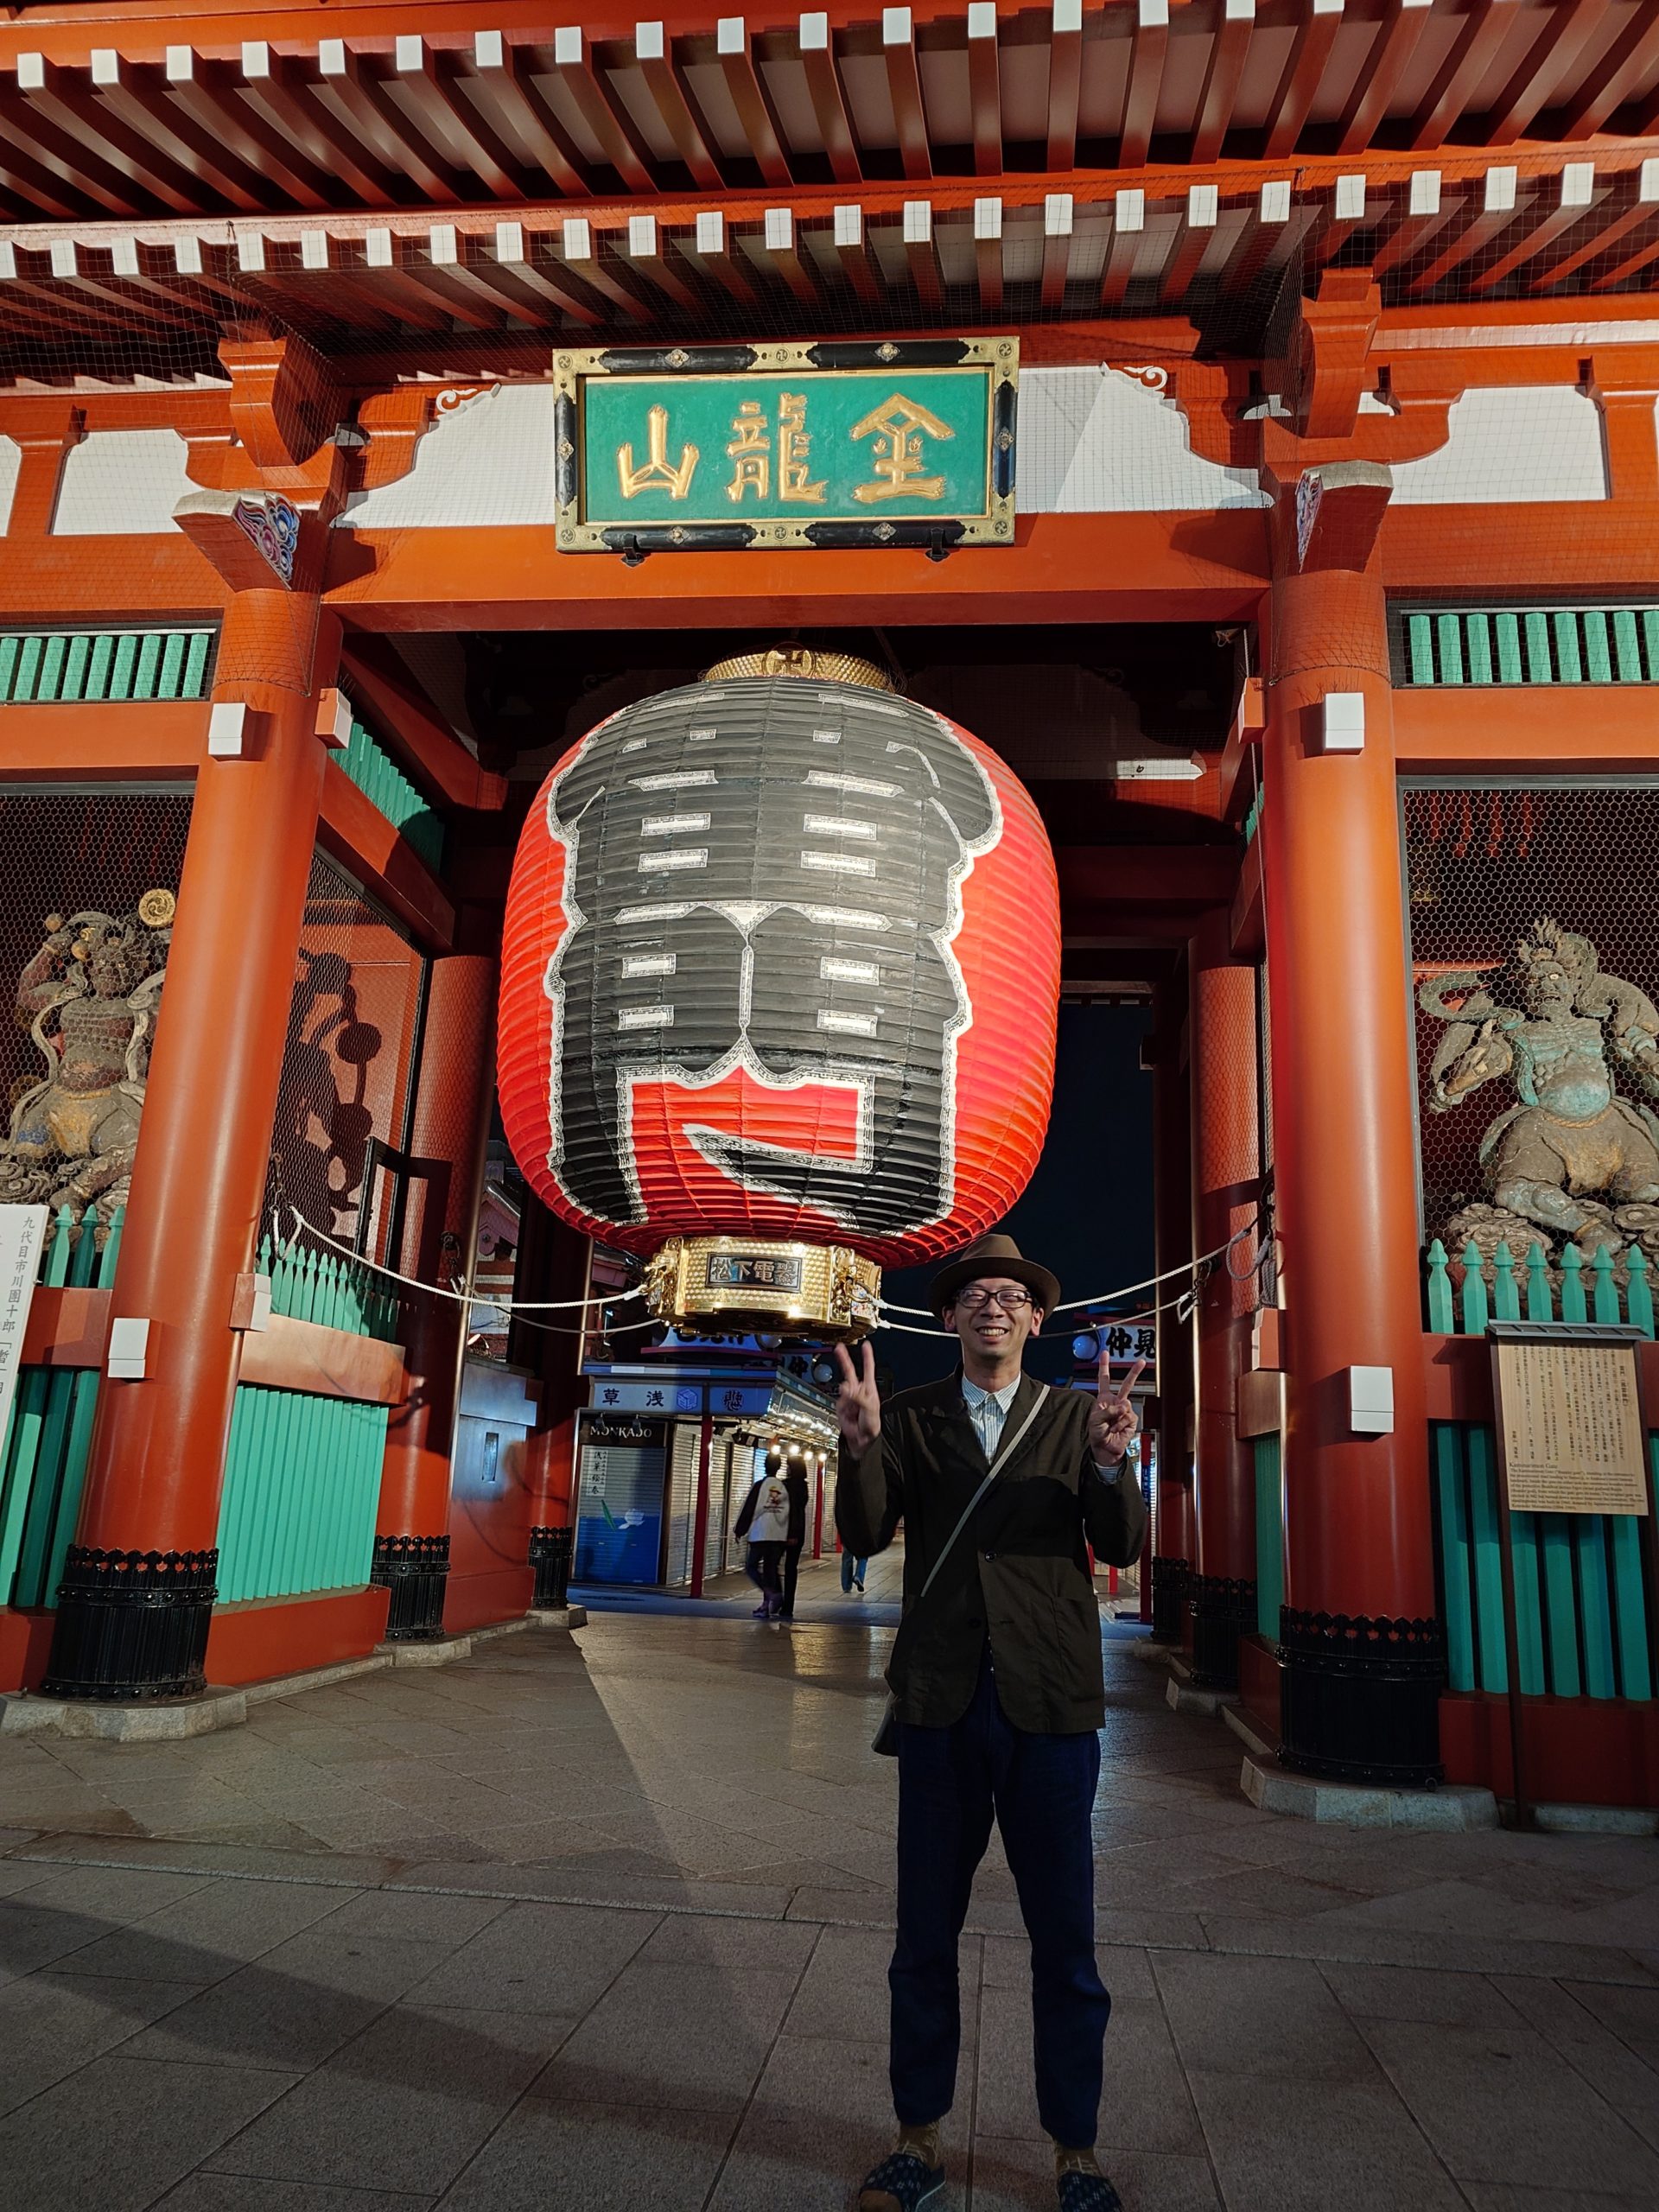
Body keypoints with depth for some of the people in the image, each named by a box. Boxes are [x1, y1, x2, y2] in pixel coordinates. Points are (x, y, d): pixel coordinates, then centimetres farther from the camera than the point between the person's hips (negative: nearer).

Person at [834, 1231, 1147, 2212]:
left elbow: (1123, 1547, -4)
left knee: (1066, 1940, 10)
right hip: (942, 1700, 1)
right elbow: (865, 1534, -7)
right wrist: (861, 1445, -26)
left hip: (1050, 1703, 0)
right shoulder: (912, 1415, 4)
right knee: (925, 1937, 13)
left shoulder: (1076, 1414, 3)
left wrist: (1112, 1461, -24)